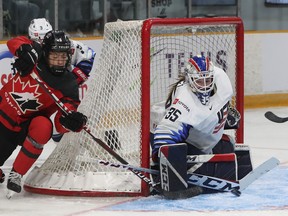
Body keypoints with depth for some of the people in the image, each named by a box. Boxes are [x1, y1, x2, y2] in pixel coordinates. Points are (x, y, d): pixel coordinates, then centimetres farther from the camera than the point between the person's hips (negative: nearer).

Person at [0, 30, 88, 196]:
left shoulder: (69, 86, -16)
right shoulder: (35, 55, -14)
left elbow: (61, 125, -20)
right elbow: (14, 42, -5)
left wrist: (72, 121, -45)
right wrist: (23, 50, -29)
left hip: (26, 126, -2)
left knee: (43, 127, -35)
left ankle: (17, 174, -21)